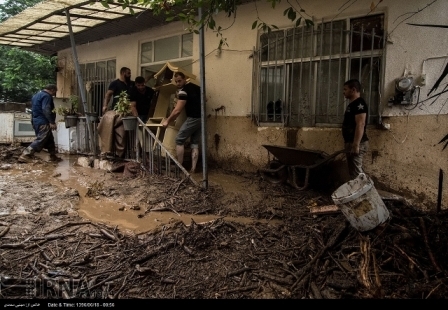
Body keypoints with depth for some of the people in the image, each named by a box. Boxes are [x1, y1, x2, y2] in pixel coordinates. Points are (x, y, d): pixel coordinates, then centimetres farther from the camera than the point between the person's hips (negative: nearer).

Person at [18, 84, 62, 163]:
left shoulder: (37, 95, 22)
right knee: (40, 140, -14)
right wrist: (52, 122, -24)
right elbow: (46, 110, -22)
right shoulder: (46, 96, -10)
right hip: (43, 122, -11)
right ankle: (25, 156, -19)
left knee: (50, 140, 15)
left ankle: (53, 156, 18)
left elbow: (34, 109, 27)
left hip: (36, 121, 11)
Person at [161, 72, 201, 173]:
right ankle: (193, 168, 5)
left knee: (179, 140, 2)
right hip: (201, 118, 9)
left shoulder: (183, 91, -12)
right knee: (195, 143, 9)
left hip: (193, 118, -8)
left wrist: (167, 121, -5)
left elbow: (177, 110, -15)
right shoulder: (196, 87, 15)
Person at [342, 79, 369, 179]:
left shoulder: (359, 104, -15)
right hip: (351, 143, 10)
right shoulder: (352, 104, 18)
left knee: (356, 173, -8)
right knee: (353, 171, 14)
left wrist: (356, 145, -26)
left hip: (356, 144, -10)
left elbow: (360, 125, -23)